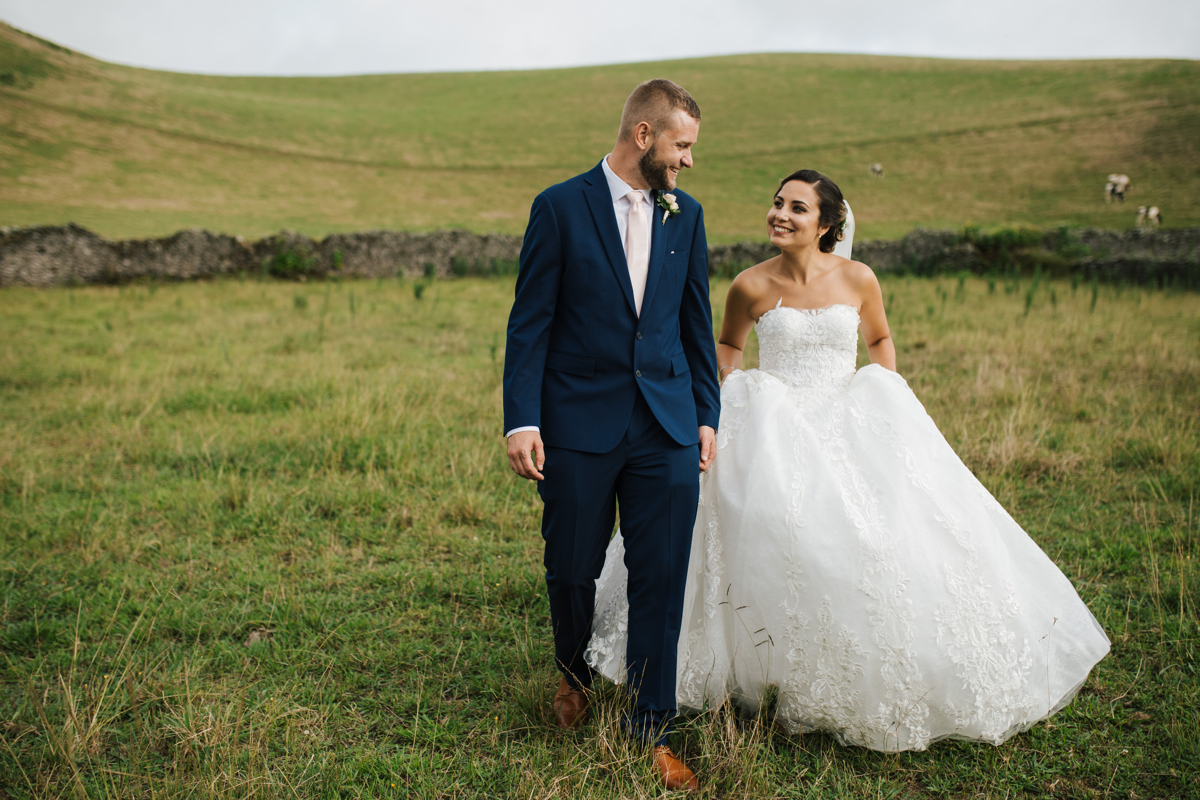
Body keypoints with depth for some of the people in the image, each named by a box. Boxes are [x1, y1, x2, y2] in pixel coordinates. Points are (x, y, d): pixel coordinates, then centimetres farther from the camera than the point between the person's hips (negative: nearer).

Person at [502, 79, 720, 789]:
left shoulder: (686, 214, 9)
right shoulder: (561, 208, -3)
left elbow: (697, 323, 14)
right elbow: (530, 322, -4)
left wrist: (708, 414, 10)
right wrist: (521, 421, -11)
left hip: (667, 427, 3)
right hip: (579, 424, -3)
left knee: (662, 579, 2)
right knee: (571, 570, 8)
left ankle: (651, 731, 14)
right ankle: (576, 674, 38)